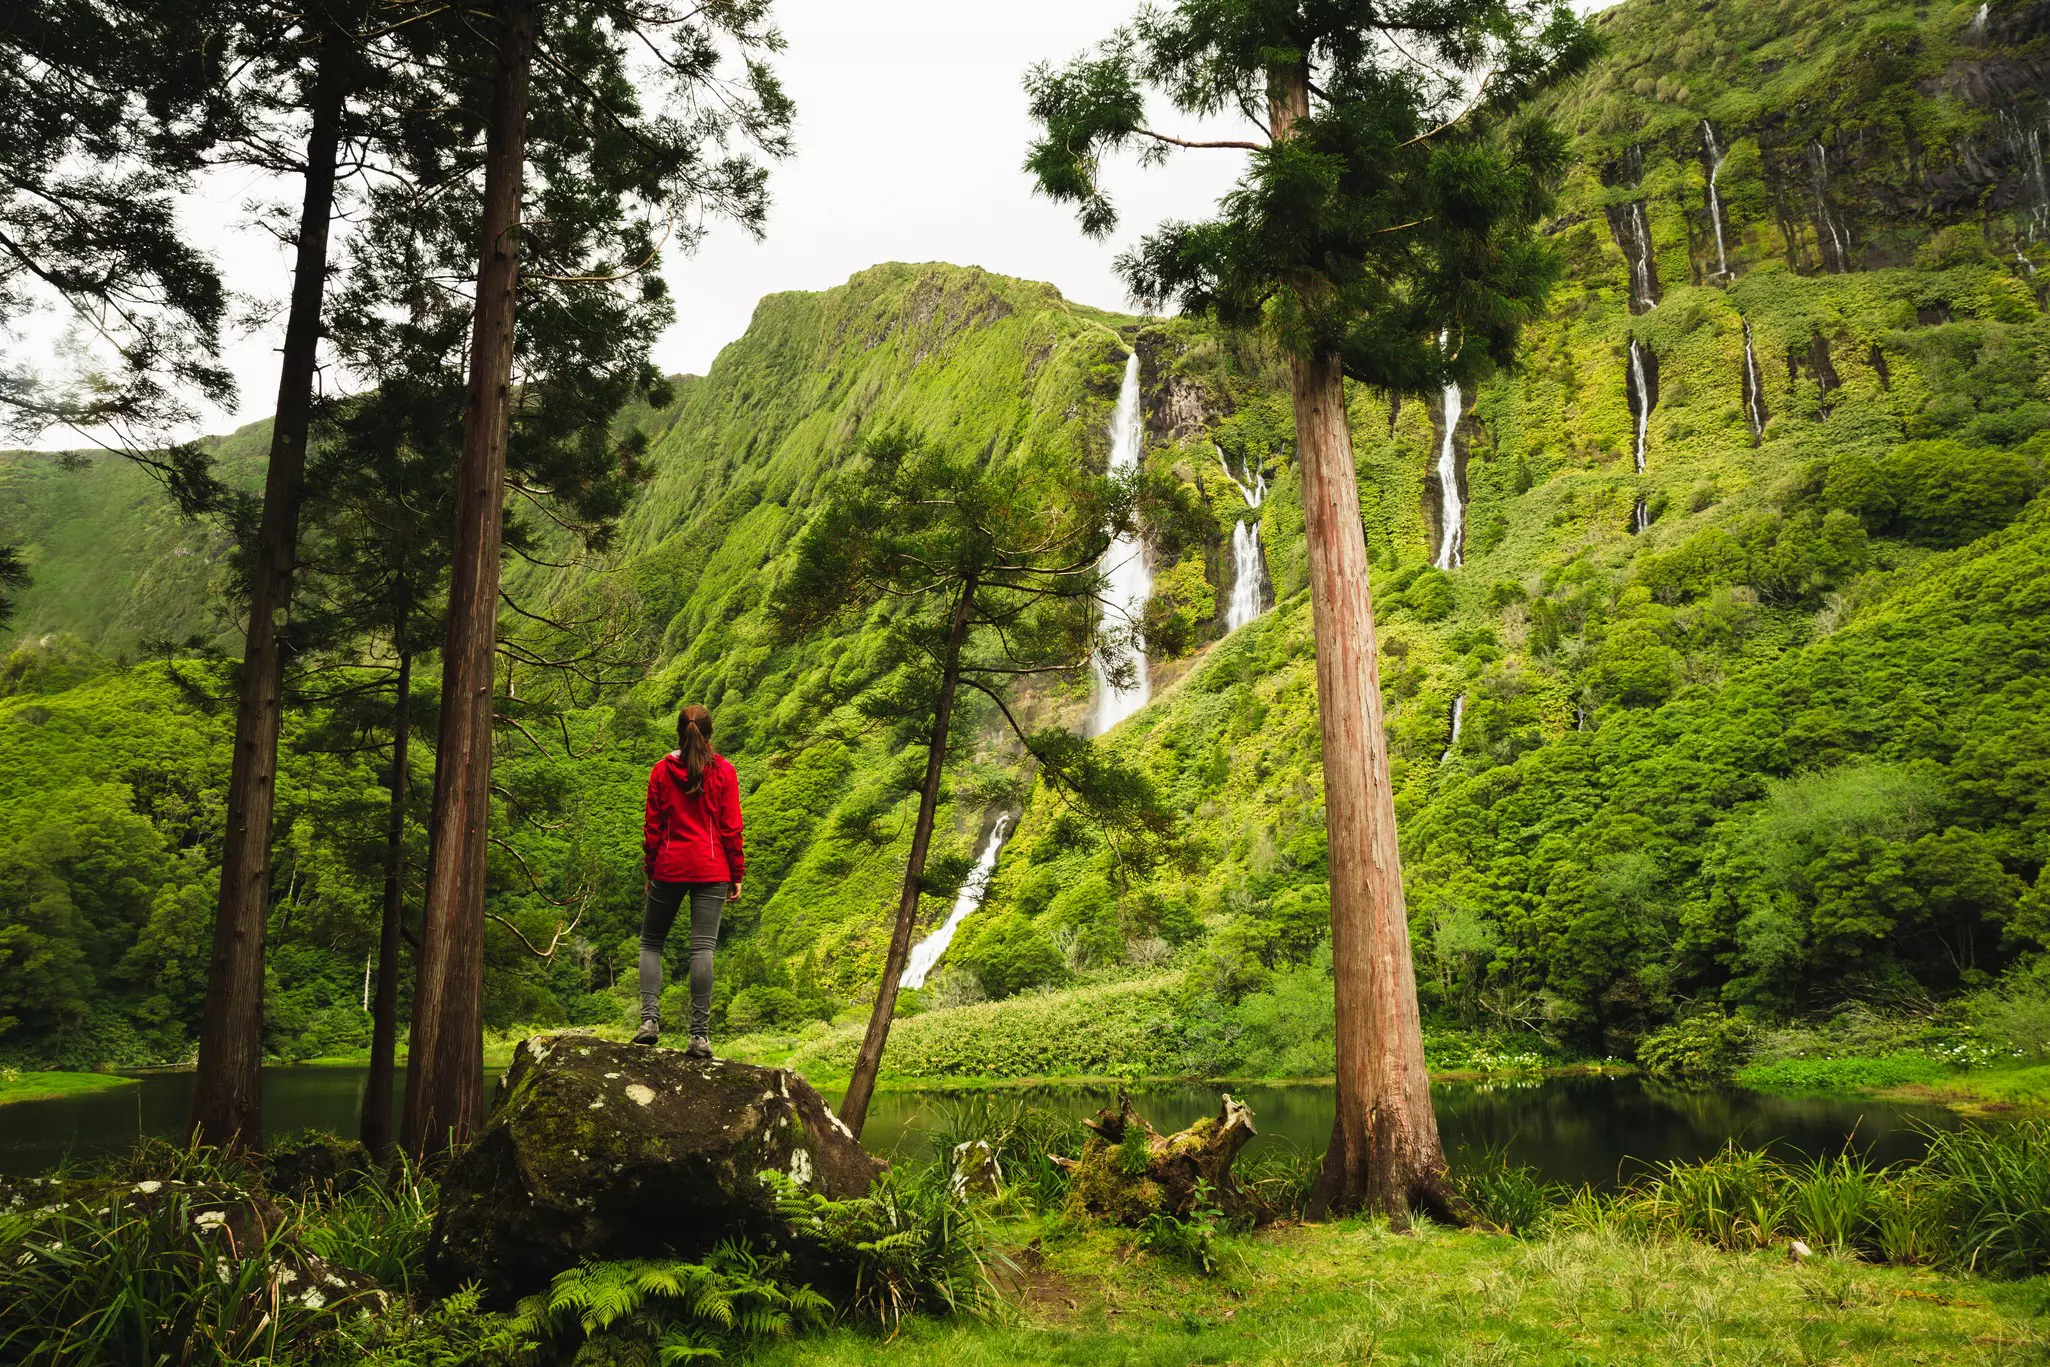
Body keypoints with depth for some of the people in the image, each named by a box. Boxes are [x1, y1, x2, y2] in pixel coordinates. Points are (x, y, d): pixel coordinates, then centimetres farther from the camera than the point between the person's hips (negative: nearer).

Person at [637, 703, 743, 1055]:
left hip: (669, 868, 1)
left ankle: (650, 1019, 0)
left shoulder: (662, 771, 3)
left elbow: (653, 828, 4)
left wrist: (650, 871, 13)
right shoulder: (723, 771, 0)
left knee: (651, 942, 15)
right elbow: (731, 828, -1)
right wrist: (737, 875, 6)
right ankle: (700, 1035, -5)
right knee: (703, 947, -3)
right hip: (712, 871, 0)